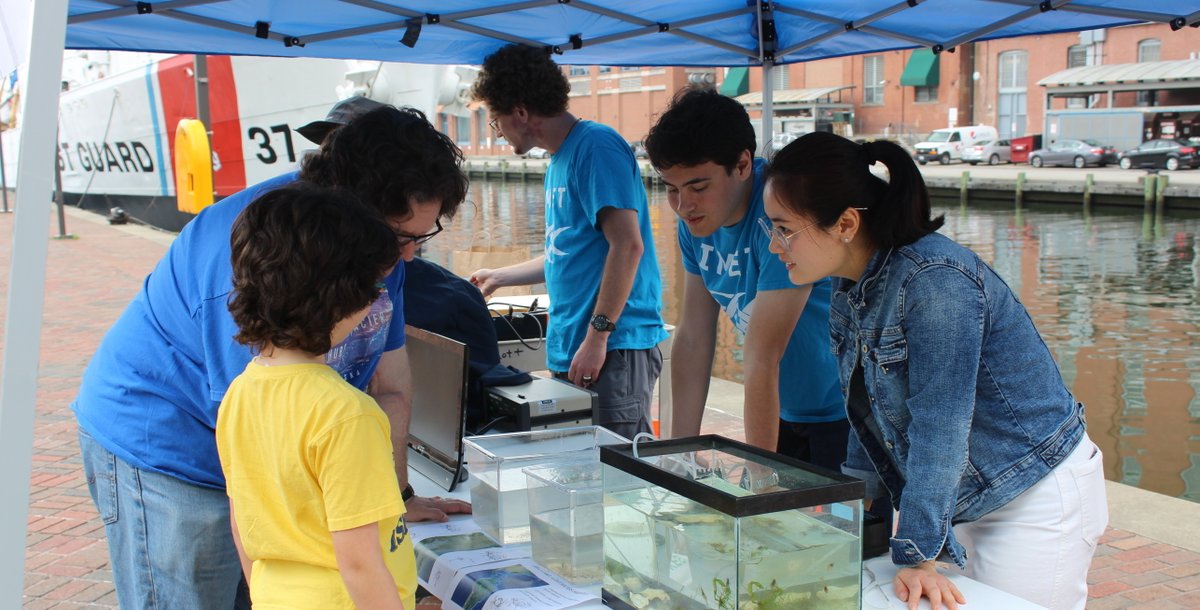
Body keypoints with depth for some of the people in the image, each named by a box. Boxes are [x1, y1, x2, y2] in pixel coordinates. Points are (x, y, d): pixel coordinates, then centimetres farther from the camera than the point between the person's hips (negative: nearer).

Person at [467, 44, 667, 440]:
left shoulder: (595, 147, -11)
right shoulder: (558, 162, 19)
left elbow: (627, 245, -19)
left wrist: (597, 335, -21)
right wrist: (498, 277, 38)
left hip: (614, 348, -9)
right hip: (568, 349, 9)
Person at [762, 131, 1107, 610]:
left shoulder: (934, 282, -27)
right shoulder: (849, 292, 0)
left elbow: (939, 426, -28)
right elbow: (869, 411, 11)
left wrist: (918, 555, -26)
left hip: (1035, 499, -8)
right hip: (963, 498, 8)